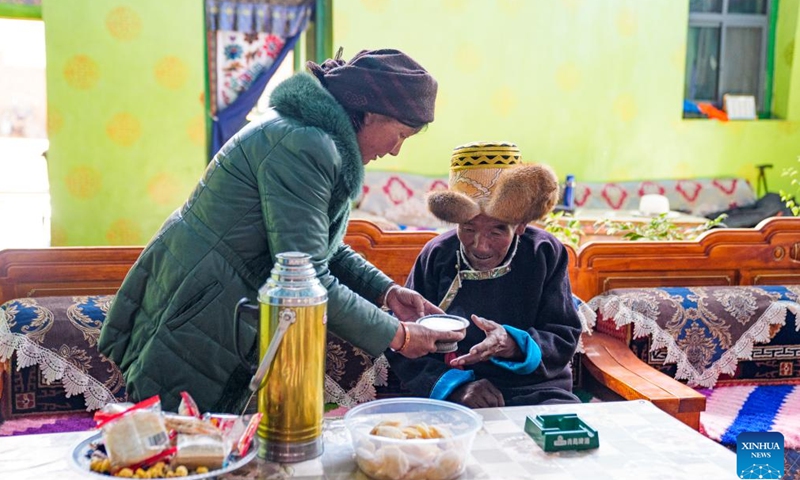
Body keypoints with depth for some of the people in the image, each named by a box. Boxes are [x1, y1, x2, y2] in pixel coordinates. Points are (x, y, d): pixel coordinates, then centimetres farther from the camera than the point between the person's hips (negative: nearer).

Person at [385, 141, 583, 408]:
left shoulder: (546, 253, 2)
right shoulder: (436, 256, 2)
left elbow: (565, 339, 1)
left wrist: (515, 345, -21)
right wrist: (457, 386, -15)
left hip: (534, 390, 1)